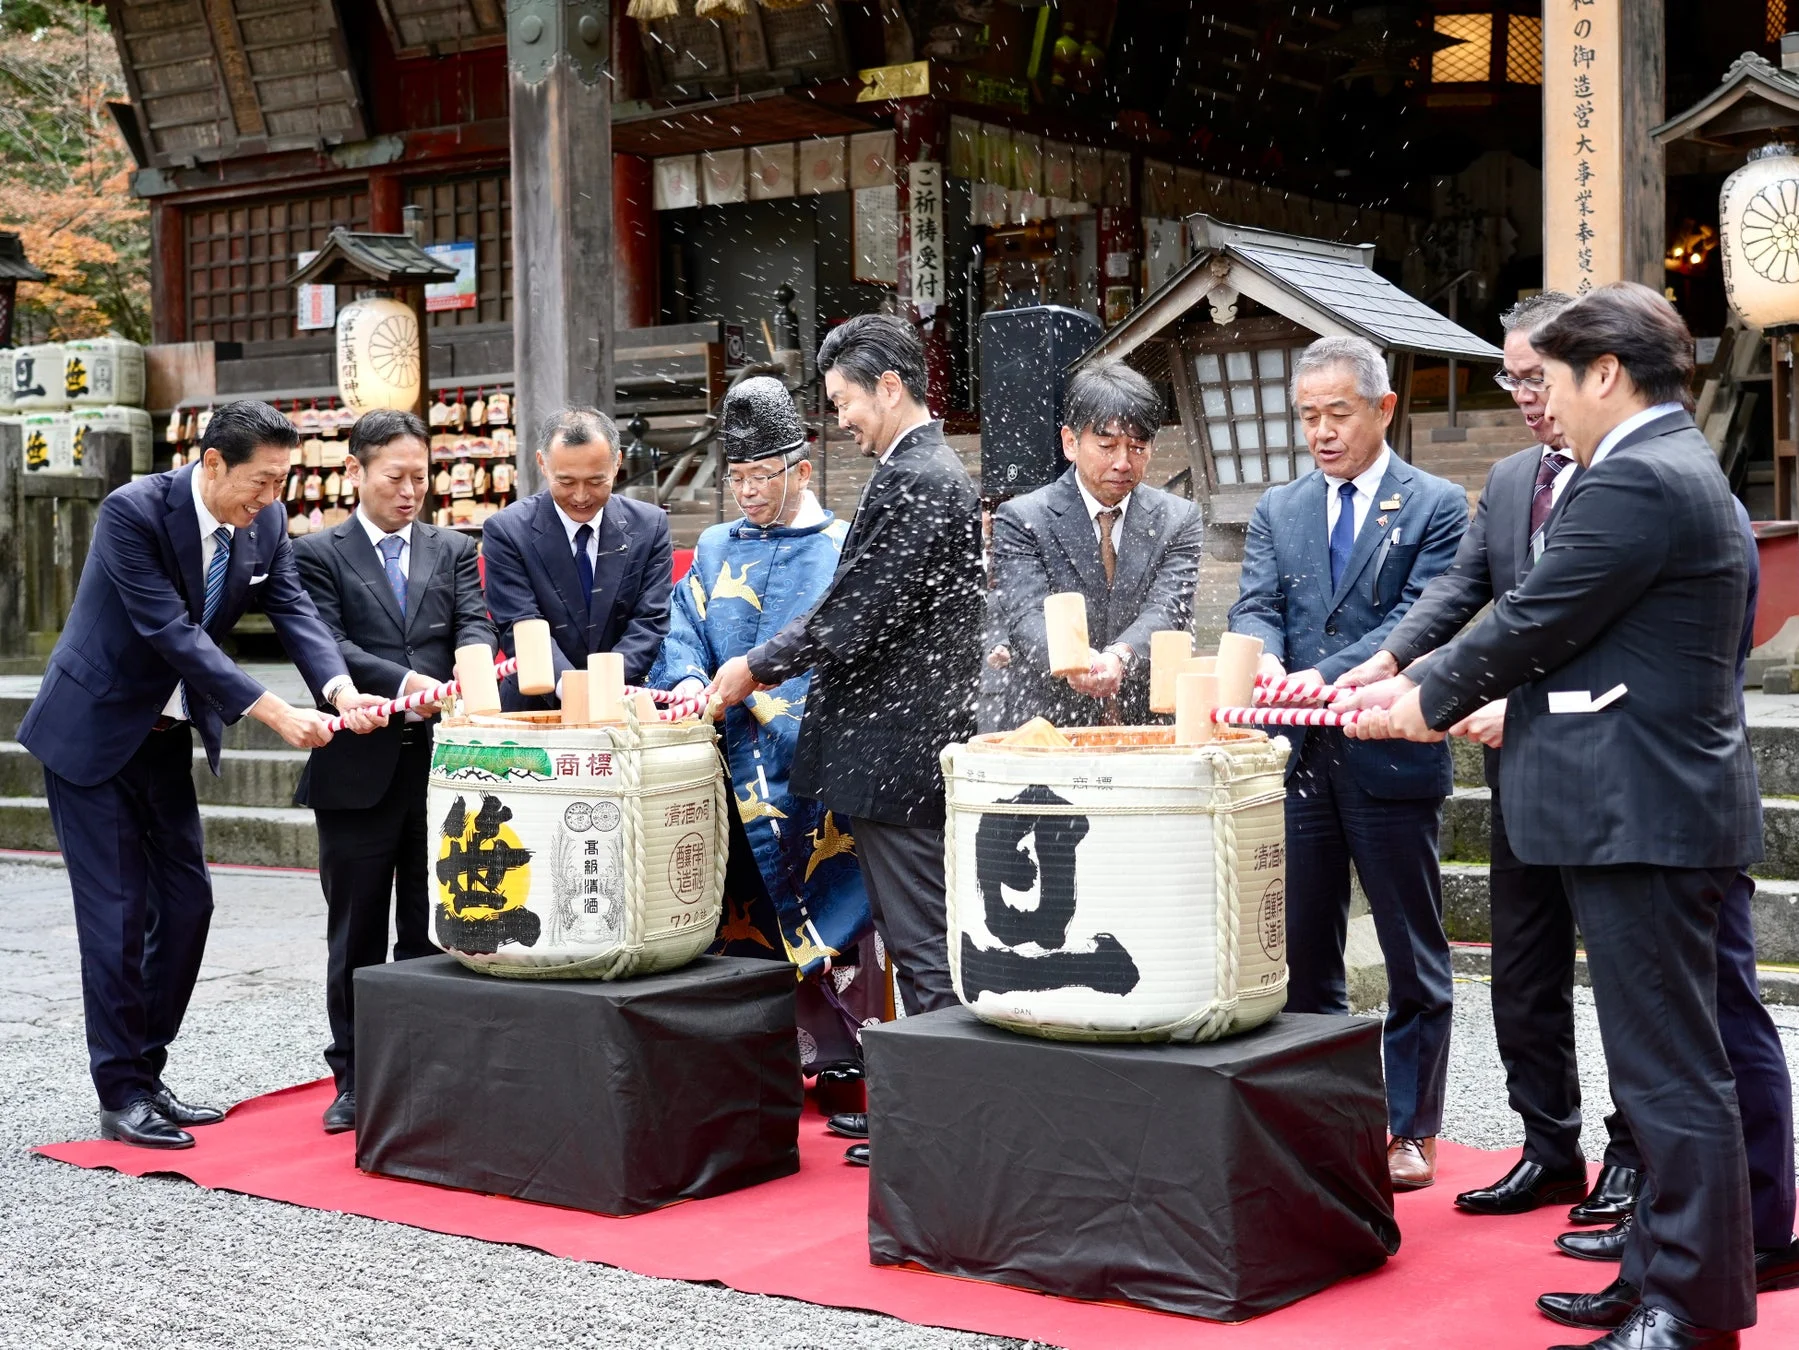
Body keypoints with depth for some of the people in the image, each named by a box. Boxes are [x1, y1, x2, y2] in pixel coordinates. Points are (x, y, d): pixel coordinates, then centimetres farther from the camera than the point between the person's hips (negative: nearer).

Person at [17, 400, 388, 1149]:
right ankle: (122, 1096, 3)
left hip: (167, 736, 7)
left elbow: (293, 610, -10)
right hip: (93, 731, -7)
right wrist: (275, 713, -33)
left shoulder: (264, 523, -4)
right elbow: (172, 632, -29)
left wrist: (341, 689, -30)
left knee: (185, 903, 7)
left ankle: (145, 1075, 19)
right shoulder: (134, 511, -25)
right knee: (116, 912, -6)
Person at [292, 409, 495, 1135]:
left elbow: (474, 625, -1)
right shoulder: (320, 554, 2)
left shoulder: (453, 550, 12)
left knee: (430, 932, 8)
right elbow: (329, 646, -10)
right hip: (358, 767, -2)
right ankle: (354, 1080, 16)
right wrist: (404, 681, -25)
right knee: (357, 937, 7)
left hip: (440, 762, 3)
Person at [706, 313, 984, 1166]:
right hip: (914, 745, 11)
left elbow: (855, 620, -20)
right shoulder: (937, 473, 16)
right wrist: (772, 665, 12)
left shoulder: (912, 482, -16)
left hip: (896, 749, -11)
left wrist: (758, 668, -7)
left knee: (923, 948, -4)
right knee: (919, 942, 16)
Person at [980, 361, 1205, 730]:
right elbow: (1028, 616, -11)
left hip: (1139, 727, 2)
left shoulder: (1179, 520, 10)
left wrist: (1118, 657, -27)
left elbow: (1167, 611, -5)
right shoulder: (1021, 519, 3)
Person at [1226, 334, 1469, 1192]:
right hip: (1299, 760, 4)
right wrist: (1262, 662, -23)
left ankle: (1411, 1129, 16)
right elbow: (1255, 608, 0)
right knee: (1302, 955, 11)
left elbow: (1418, 622, -13)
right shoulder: (1278, 511, 12)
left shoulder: (1436, 507, -1)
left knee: (1414, 958, 6)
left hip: (1392, 761, -4)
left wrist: (1324, 676, -26)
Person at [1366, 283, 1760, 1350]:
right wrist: (1503, 705, 17)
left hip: (1642, 810, -11)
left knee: (1669, 1069, -5)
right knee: (1670, 1060, 16)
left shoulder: (1636, 480, -17)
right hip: (1668, 796, 11)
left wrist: (1434, 703, 0)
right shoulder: (1684, 470, 17)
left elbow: (1535, 620, -15)